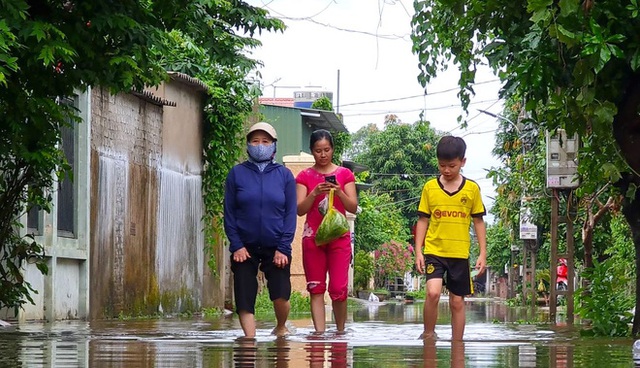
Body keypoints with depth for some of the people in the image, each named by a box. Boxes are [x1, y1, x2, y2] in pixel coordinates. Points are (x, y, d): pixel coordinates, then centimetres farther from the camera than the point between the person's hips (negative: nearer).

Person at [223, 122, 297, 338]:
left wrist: (283, 248, -6)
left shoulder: (284, 175, 5)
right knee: (244, 298, -5)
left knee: (281, 296, -9)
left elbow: (290, 214, 3)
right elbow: (229, 213, 3)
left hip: (276, 247, -1)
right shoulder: (237, 173, 3)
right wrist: (236, 245, -6)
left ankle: (280, 328, 18)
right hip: (245, 248, 1)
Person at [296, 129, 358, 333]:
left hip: (339, 237, -1)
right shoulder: (305, 176, 7)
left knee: (339, 289, -7)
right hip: (313, 237, 1)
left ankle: (340, 331, 8)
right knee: (316, 288, -2)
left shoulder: (345, 174, 7)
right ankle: (319, 332, -3)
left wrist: (339, 192, -15)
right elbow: (300, 209, -2)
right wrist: (314, 194, -18)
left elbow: (353, 207, 2)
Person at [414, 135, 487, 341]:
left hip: (460, 254, 1)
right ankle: (428, 335, -1)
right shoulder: (430, 187, 2)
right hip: (434, 251, -1)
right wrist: (418, 251, -1)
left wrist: (483, 253, 4)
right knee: (433, 293, -20)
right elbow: (423, 221, 6)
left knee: (457, 301, 6)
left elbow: (478, 222, 8)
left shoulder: (472, 189, 3)